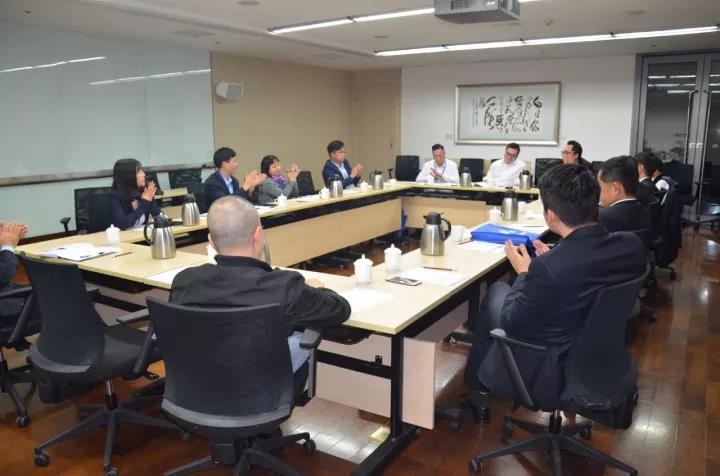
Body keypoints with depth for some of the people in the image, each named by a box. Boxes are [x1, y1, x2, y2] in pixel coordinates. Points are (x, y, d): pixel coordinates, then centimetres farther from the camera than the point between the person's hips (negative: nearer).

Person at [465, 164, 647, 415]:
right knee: (501, 292, 20)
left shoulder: (548, 267, -35)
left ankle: (477, 385, 35)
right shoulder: (632, 245, -13)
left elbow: (512, 326, -19)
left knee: (497, 292, 16)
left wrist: (523, 273, -6)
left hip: (554, 376, -6)